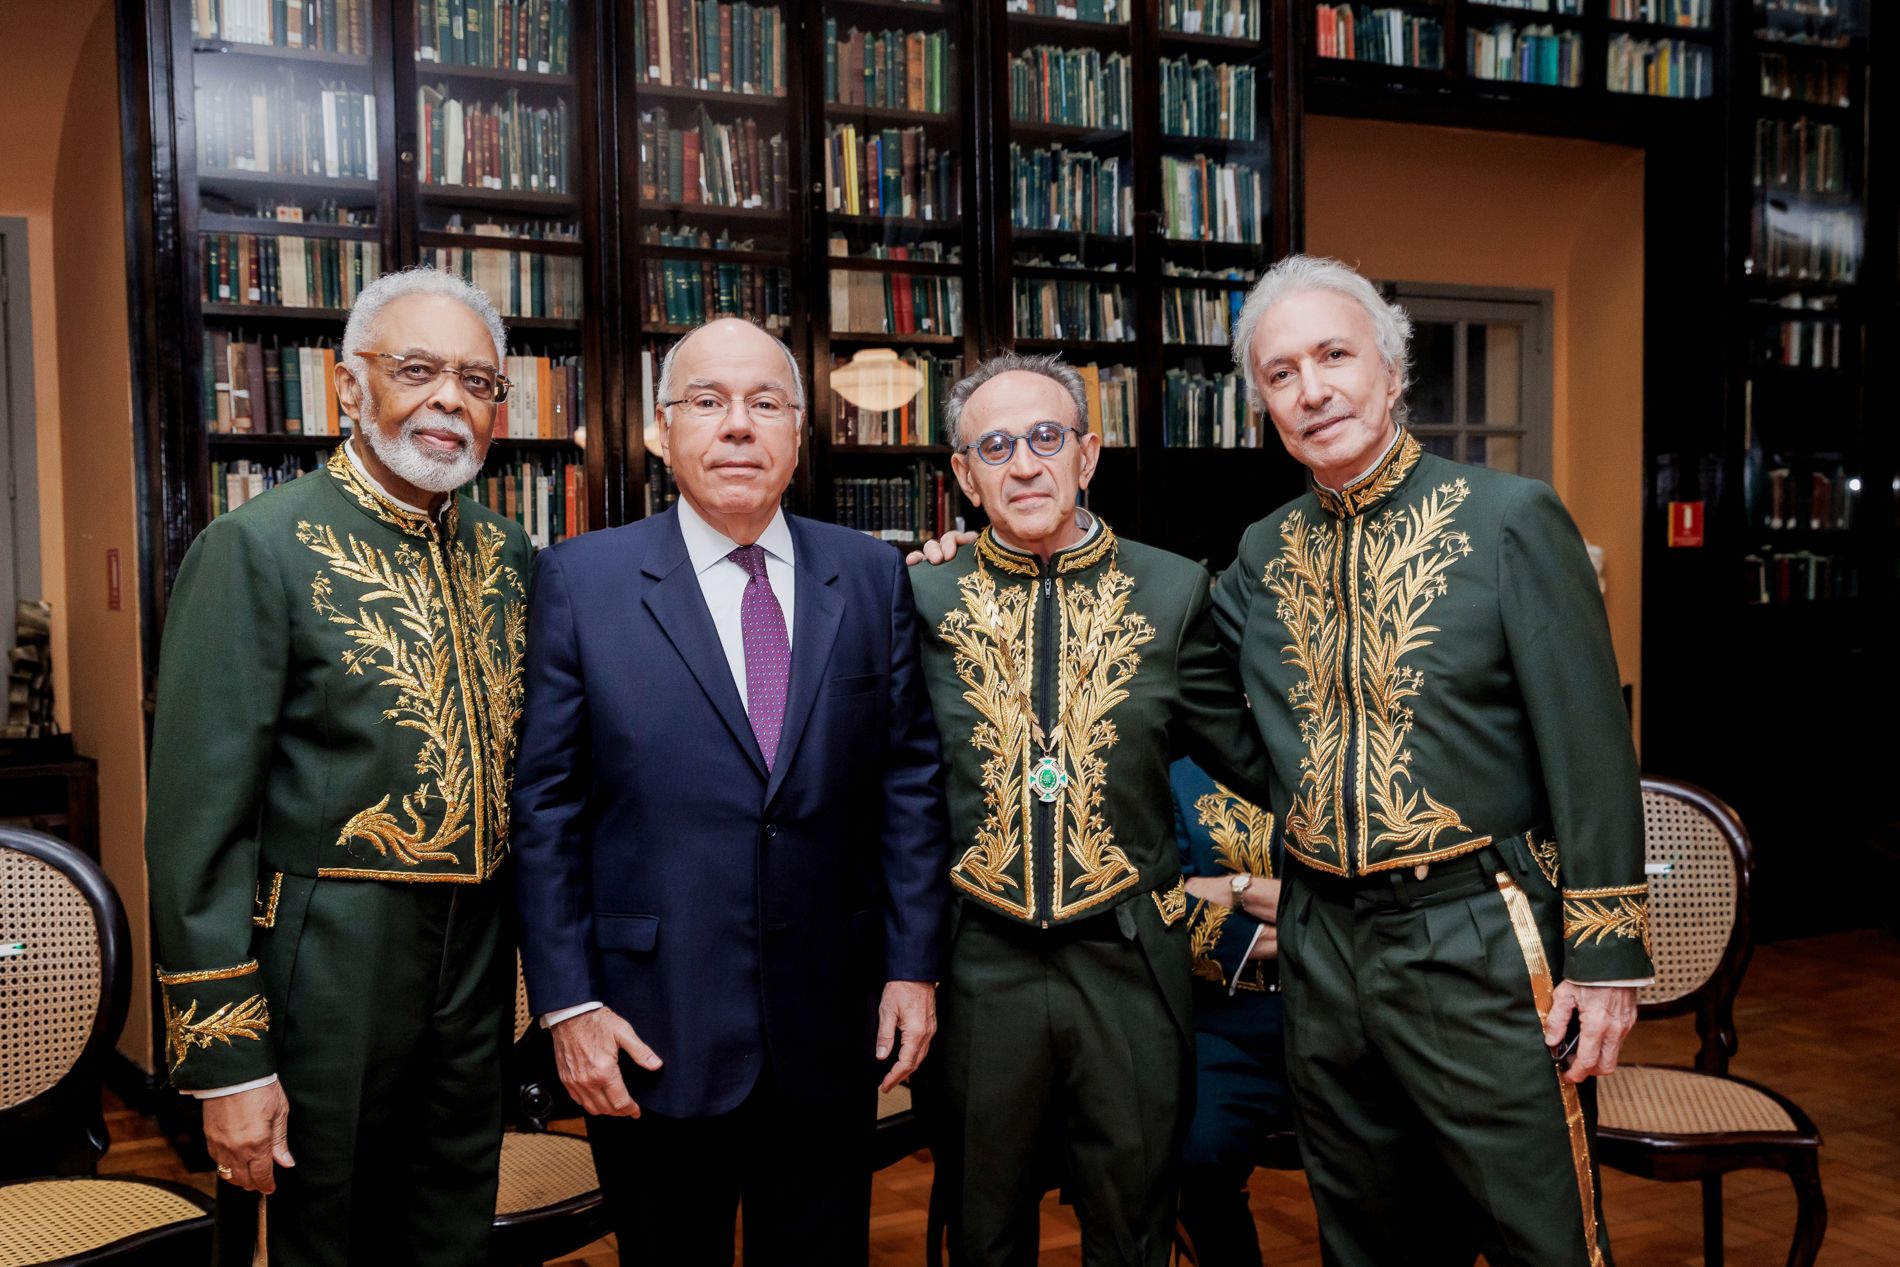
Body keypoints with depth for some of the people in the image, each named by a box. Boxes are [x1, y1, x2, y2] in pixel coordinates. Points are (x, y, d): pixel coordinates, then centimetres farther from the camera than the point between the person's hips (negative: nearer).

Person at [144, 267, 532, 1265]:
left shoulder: (503, 551, 7)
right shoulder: (258, 547, -13)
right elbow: (198, 819, -15)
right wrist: (226, 1061, -15)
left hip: (479, 963, 6)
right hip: (330, 974, -5)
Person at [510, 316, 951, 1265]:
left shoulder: (871, 576, 3)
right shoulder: (582, 580, -3)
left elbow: (908, 781, 4)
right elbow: (546, 806, -4)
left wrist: (915, 965, 1)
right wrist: (567, 1003, -7)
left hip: (829, 1032, 2)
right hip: (653, 1033, -2)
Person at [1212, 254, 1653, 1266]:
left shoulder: (1510, 520, -8)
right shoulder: (1264, 555, 7)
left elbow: (1589, 751, -9)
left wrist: (1606, 956, -11)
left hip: (1477, 947, -5)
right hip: (1322, 944, 5)